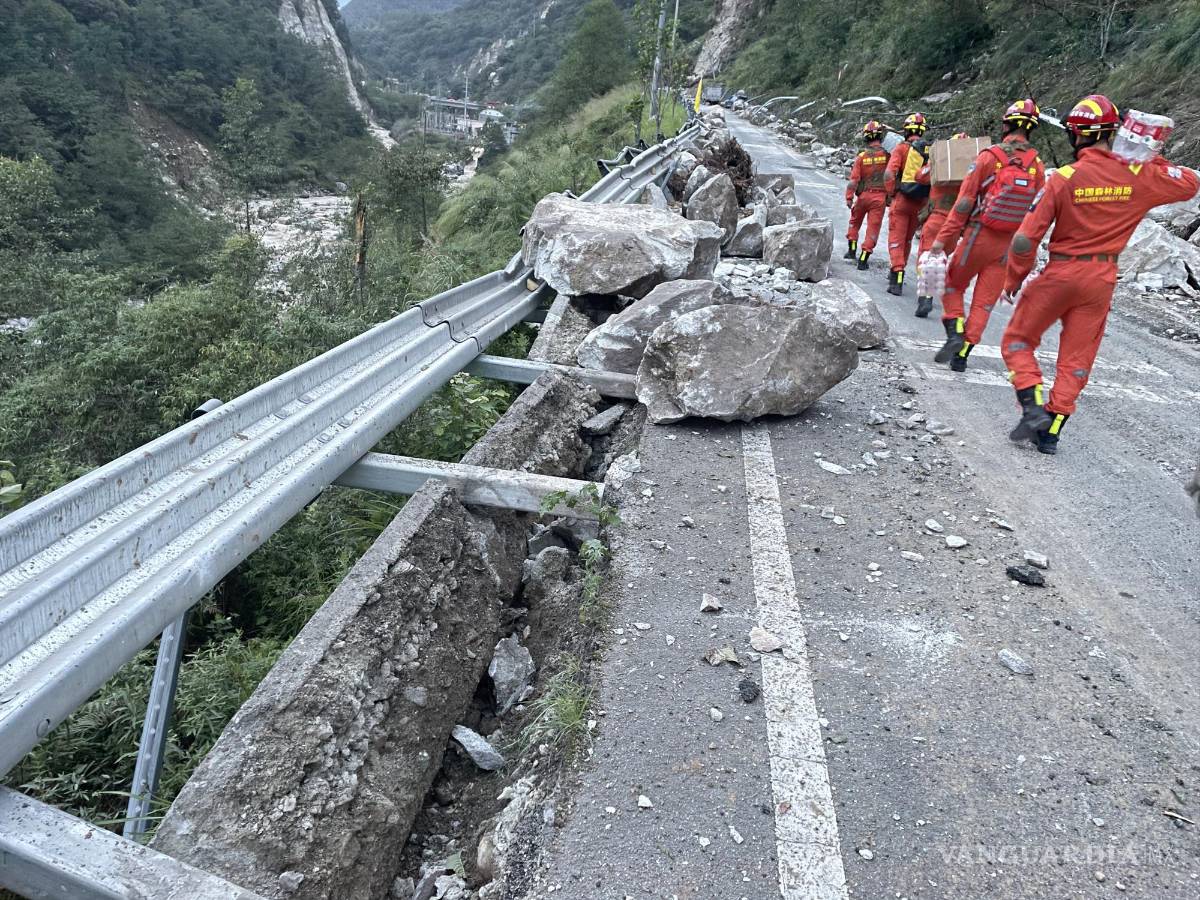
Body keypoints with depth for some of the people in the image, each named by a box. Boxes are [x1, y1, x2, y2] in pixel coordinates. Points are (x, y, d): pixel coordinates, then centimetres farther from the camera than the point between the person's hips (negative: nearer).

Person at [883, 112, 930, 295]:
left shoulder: (902, 148, -6)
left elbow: (889, 174, -16)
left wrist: (890, 194, -3)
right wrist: (929, 198, 11)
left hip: (902, 199, -4)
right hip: (921, 203, 4)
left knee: (896, 239, -1)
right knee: (908, 239, 19)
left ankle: (897, 280, -12)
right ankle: (898, 273, 33)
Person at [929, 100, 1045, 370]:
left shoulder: (990, 156, -9)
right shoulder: (1038, 166, 1)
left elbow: (965, 201, -10)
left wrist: (943, 238, -6)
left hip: (978, 235, -3)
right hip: (1009, 244, 3)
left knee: (953, 286, 17)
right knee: (985, 302, 9)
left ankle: (954, 333, -2)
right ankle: (962, 353, 9)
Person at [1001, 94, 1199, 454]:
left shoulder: (1064, 178, -15)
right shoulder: (1138, 177, -5)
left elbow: (1026, 239, -15)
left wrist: (1013, 280, -2)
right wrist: (1155, 164, 17)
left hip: (1060, 275, -4)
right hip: (1101, 281, 4)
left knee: (1017, 341, 12)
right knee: (1076, 360, 12)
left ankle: (1033, 408, -4)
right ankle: (1051, 430, 14)